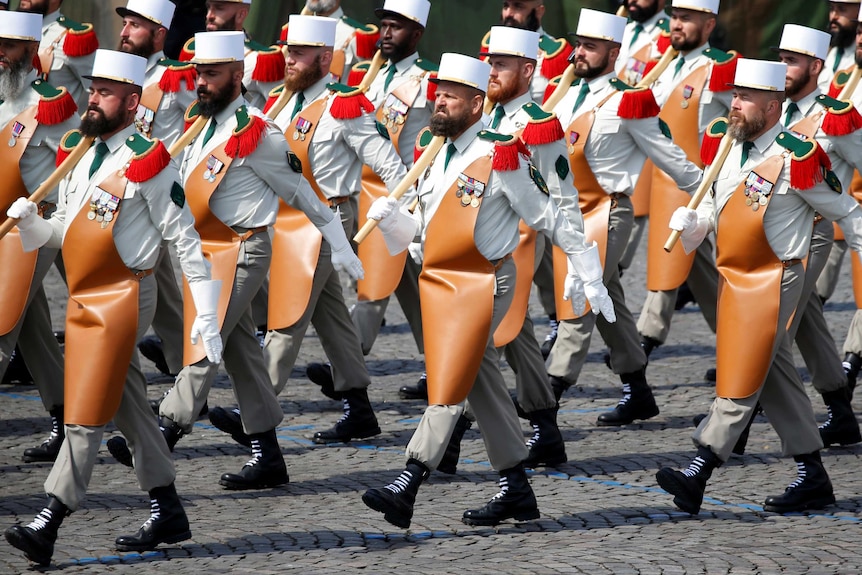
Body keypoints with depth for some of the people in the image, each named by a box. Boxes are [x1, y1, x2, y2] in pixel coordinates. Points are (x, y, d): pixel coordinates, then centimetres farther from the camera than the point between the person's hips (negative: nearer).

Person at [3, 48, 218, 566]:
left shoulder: (146, 160, -12)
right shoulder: (86, 156, 12)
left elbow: (185, 238, -12)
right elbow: (64, 231, 18)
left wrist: (207, 315, -15)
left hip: (123, 298, -8)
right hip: (86, 299, 8)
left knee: (86, 414, -8)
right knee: (129, 408, 13)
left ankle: (48, 525, -10)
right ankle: (168, 514, 22)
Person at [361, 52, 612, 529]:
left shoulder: (501, 157, -10)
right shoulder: (439, 158, 13)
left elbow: (551, 218, -6)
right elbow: (425, 230, 18)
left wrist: (589, 277, -4)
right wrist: (390, 218, -3)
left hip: (481, 285, -8)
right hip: (438, 283, 8)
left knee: (450, 383, -12)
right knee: (483, 385, 11)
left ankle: (406, 488, -18)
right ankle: (516, 492, 17)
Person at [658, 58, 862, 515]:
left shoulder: (797, 158, -15)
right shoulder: (730, 147, 7)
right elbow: (717, 205, 19)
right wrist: (692, 223, -2)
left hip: (771, 282, -8)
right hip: (732, 277, 8)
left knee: (740, 381, -9)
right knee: (777, 381, 13)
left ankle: (696, 477, -12)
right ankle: (813, 480, 20)